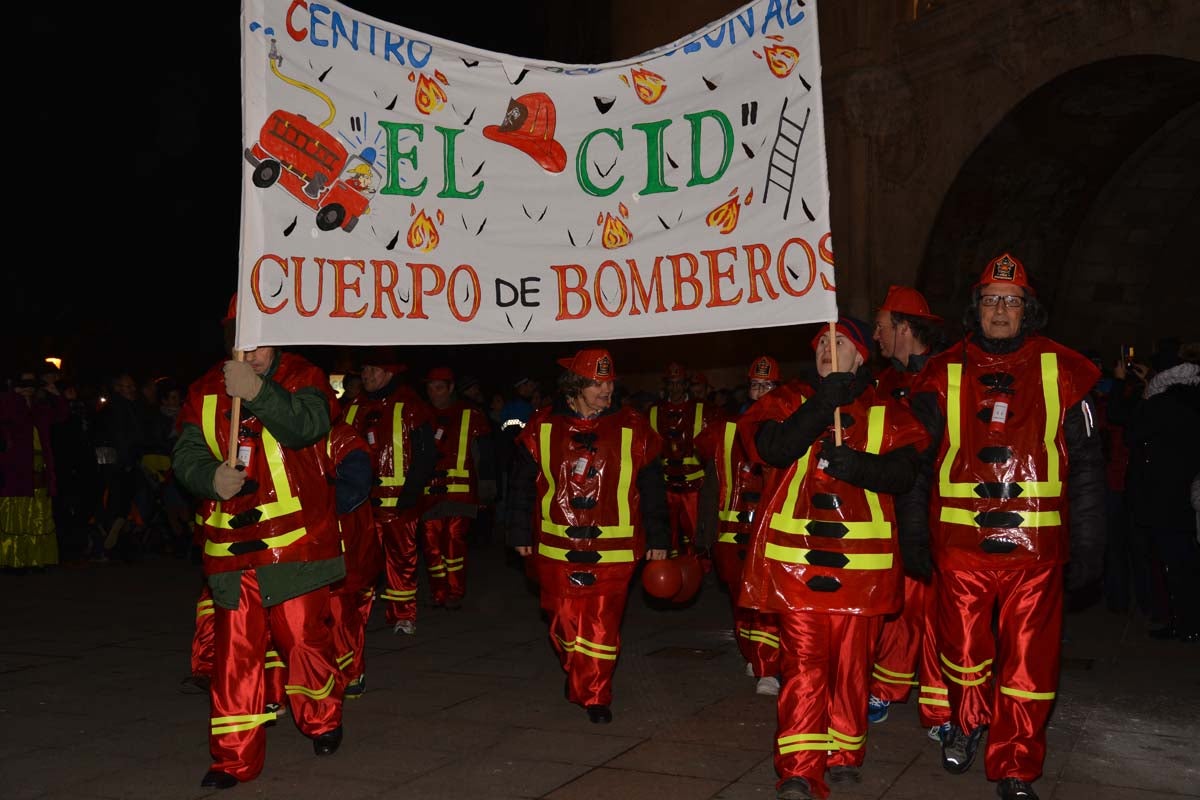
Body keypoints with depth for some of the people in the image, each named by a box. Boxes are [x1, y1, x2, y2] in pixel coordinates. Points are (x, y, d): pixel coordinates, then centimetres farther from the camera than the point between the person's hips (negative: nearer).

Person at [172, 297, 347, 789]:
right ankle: (235, 758, 17)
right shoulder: (206, 391, 8)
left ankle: (323, 721, 30)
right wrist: (211, 477, -19)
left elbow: (308, 425, -22)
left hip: (296, 541, -3)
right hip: (231, 545, 3)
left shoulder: (302, 377, -2)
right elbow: (185, 453, 3)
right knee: (234, 647, 6)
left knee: (303, 637, 2)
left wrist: (258, 393, -36)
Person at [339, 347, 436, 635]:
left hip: (398, 500, -4)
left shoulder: (410, 407, -4)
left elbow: (424, 454, -7)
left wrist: (411, 492, -13)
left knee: (401, 557, 1)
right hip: (360, 498, 4)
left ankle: (403, 616, 12)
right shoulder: (354, 408, 13)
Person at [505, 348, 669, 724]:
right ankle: (578, 675, 36)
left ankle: (595, 696, 12)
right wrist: (520, 533, 9)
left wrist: (656, 538, 6)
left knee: (602, 624, -2)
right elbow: (521, 484, 8)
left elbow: (652, 489, 5)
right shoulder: (543, 428, 1)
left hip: (613, 550, -1)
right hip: (556, 548, 1)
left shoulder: (632, 429, 0)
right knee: (564, 621, 10)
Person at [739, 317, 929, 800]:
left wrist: (859, 464, -21)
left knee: (852, 662, 6)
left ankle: (844, 755, 22)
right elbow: (774, 448, -8)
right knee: (803, 661, -5)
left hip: (861, 560, 1)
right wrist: (821, 406, -18)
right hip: (796, 554, -1)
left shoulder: (886, 413, 11)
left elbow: (903, 472, -3)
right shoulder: (791, 401, 12)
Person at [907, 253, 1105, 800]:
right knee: (963, 650, 11)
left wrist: (1088, 546, 2)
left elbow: (1086, 465, 5)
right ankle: (967, 722, 40)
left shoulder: (1061, 372, 5)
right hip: (959, 541, 1)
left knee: (1029, 663, 2)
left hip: (1035, 545, -1)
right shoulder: (943, 374, 6)